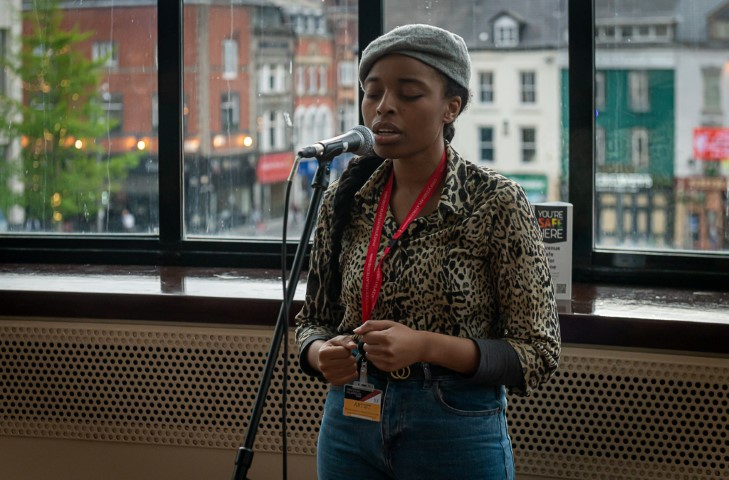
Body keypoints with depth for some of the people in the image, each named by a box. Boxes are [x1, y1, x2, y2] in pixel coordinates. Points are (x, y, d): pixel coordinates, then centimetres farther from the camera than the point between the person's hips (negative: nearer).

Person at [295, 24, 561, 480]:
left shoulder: (495, 202, -12)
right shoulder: (345, 200, 1)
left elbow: (538, 354, -11)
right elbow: (314, 318, 10)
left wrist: (427, 346, -24)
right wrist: (322, 354, -12)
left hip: (456, 435, -4)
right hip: (350, 425, 4)